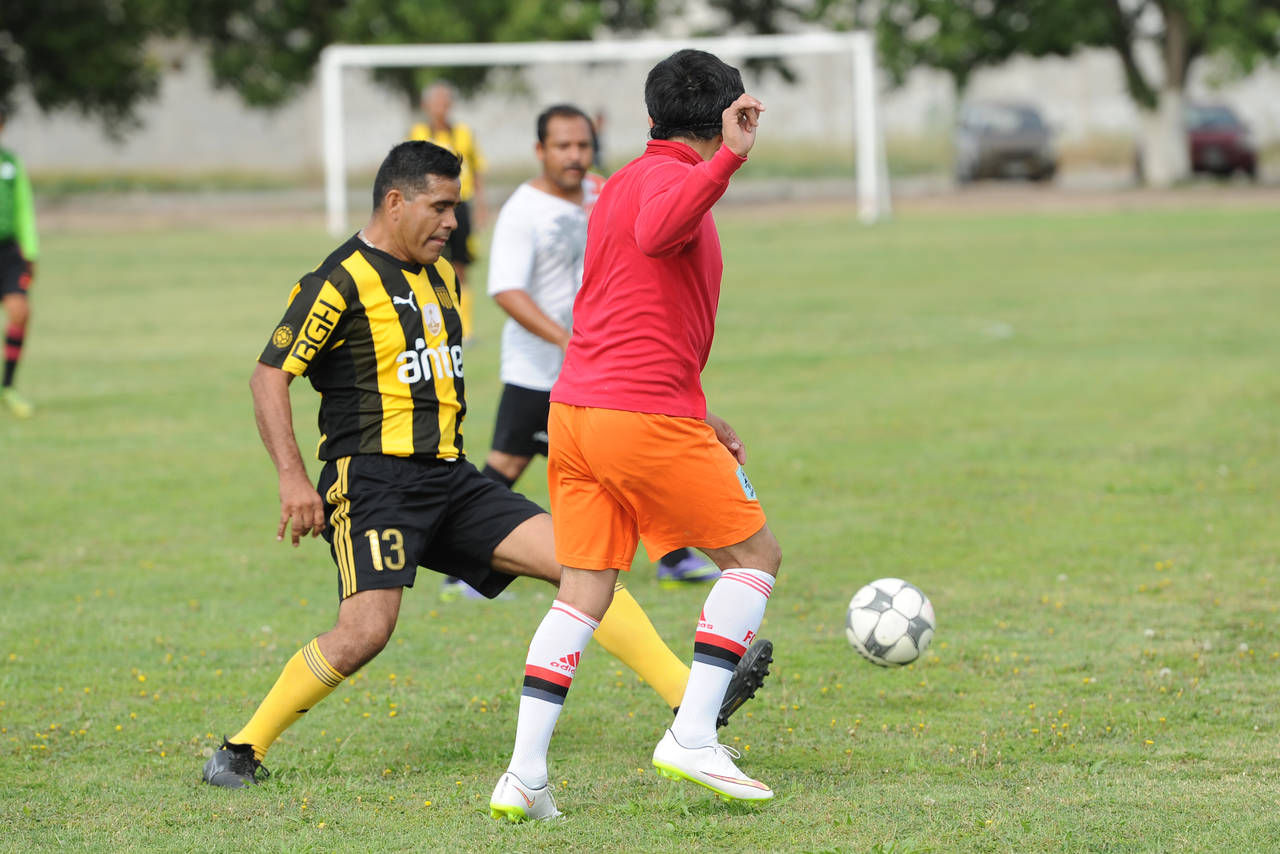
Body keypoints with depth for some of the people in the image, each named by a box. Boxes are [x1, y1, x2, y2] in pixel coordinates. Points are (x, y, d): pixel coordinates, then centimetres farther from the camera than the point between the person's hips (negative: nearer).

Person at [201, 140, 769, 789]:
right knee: (365, 631, -21)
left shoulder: (438, 275, 18)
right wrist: (292, 477, -18)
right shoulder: (340, 280, -8)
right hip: (372, 479, -8)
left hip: (448, 480, 8)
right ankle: (240, 753, -5)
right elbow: (269, 375, -9)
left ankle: (690, 696, -8)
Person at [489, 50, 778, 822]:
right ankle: (693, 737, -2)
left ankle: (525, 775, -1)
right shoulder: (667, 177, -7)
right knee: (755, 553, 5)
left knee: (584, 592, 8)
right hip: (645, 417, -9)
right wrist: (730, 156, -40)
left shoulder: (625, 182, 23)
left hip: (578, 408, 9)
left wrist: (698, 419, 32)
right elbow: (657, 233, -33)